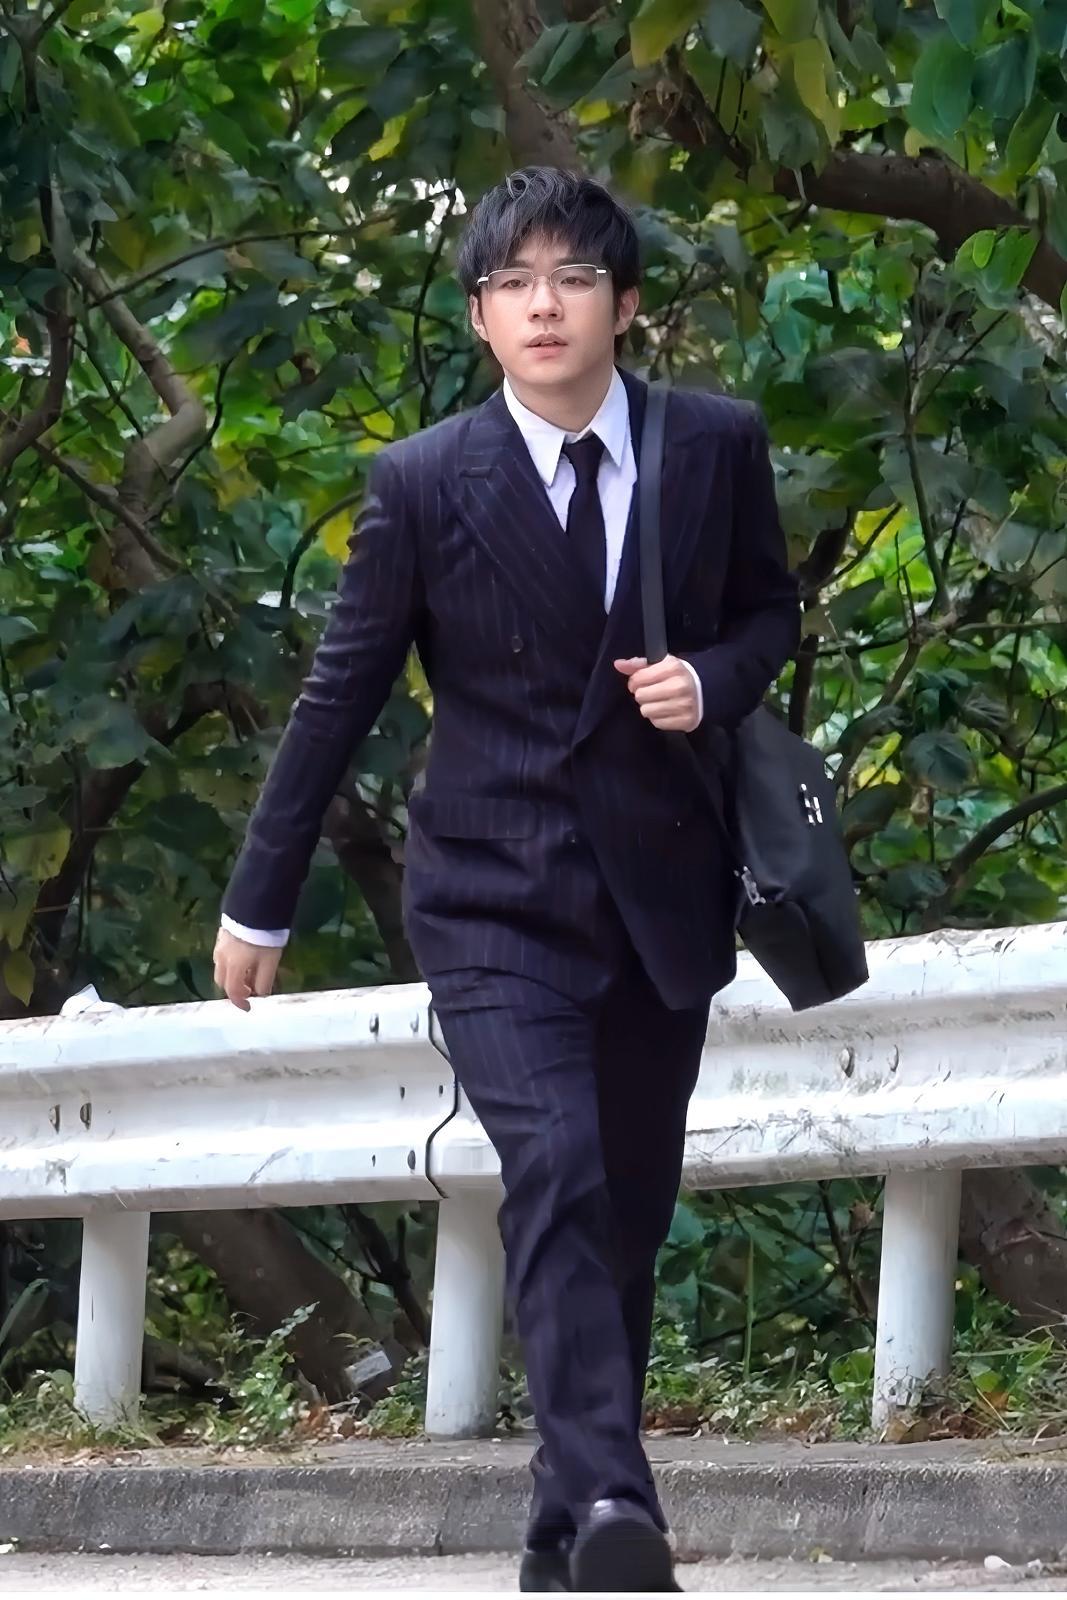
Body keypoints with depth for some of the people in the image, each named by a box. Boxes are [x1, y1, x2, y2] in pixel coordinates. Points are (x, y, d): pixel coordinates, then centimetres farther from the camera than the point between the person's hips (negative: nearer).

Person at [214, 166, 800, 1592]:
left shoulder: (719, 447, -1)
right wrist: (259, 904, 6)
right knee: (555, 1176, -22)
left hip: (661, 891, 3)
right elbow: (340, 696, 1)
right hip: (496, 897, -3)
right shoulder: (424, 484, -6)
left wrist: (714, 680, -9)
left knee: (630, 1211, 7)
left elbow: (770, 609, 15)